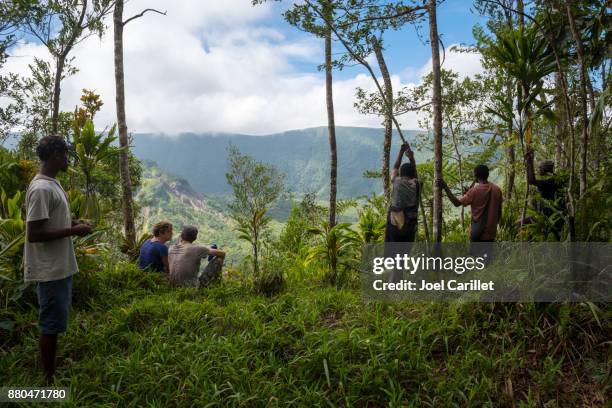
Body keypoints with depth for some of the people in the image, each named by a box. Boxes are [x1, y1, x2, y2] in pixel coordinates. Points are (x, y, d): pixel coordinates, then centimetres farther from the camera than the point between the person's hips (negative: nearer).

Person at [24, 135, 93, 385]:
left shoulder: (52, 184, 11)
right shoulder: (41, 189, -20)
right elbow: (33, 234, -24)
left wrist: (73, 224, 6)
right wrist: (73, 231, -19)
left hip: (60, 267, 10)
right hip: (50, 270, -10)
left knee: (55, 322, 18)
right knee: (51, 324, 1)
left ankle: (53, 371, 32)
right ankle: (49, 380, 14)